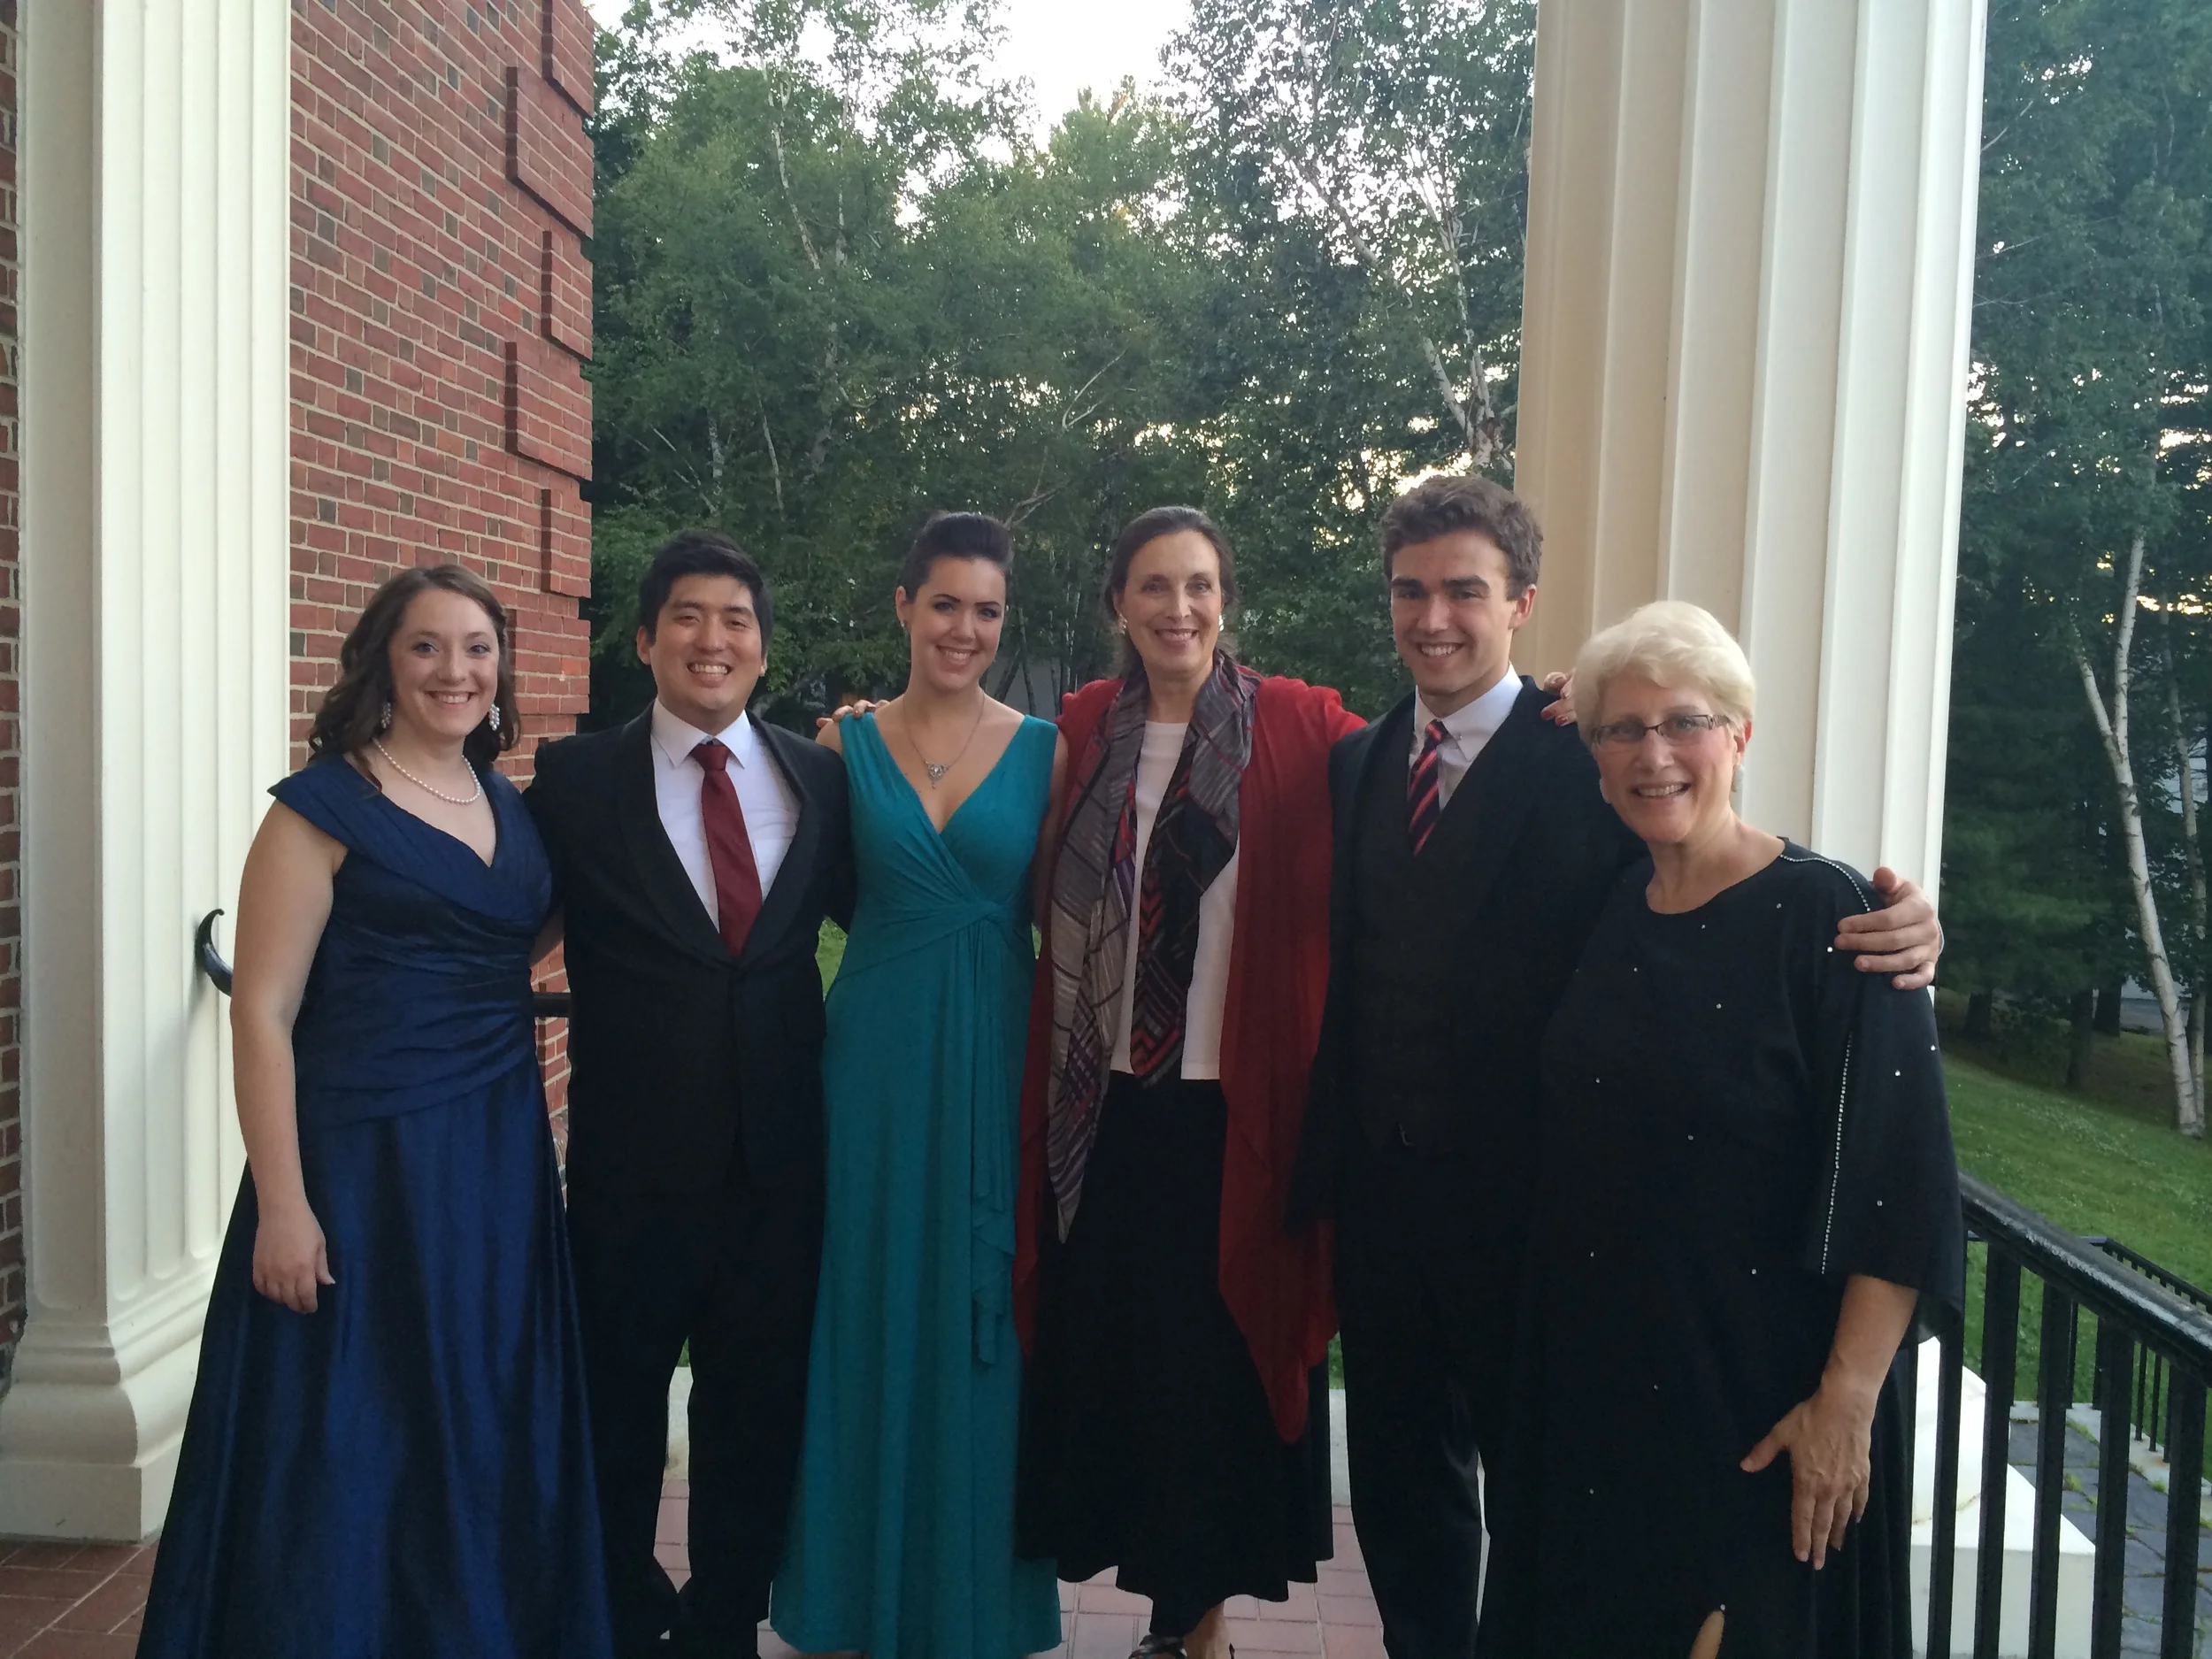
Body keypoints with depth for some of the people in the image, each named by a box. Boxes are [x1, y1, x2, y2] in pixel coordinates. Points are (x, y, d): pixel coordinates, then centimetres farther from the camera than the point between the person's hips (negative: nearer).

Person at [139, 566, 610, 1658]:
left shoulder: (510, 806, 10)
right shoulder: (326, 804, -8)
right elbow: (262, 1010, -12)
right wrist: (282, 1206, -16)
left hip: (501, 1161, 6)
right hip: (366, 1161, -6)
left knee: (487, 1434, 14)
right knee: (345, 1443, 5)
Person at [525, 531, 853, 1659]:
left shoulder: (821, 778, 4)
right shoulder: (575, 779, -4)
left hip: (780, 1154, 2)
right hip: (633, 1157, -2)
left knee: (756, 1407, 16)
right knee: (618, 1407, 16)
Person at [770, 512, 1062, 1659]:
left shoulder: (1044, 750, 1)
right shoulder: (845, 742, 3)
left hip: (998, 1059, 0)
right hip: (876, 1058, 1)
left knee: (984, 1328, 8)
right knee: (868, 1318, 9)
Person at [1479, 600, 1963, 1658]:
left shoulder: (1825, 917, -14)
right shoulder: (1601, 915, 3)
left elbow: (1901, 1186, -16)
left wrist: (1847, 1402, -18)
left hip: (1758, 1390, -5)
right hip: (1590, 1377, 6)